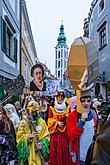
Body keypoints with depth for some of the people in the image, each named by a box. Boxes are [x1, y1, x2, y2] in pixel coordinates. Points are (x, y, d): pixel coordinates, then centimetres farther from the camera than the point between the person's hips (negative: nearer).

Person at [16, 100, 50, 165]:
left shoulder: (42, 122, 4)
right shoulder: (23, 122, 2)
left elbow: (46, 136, 4)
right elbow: (19, 136, -2)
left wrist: (42, 144, -12)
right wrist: (28, 136, -18)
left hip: (39, 151, 1)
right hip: (27, 151, 0)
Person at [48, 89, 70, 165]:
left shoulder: (67, 108, 8)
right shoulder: (52, 108, 5)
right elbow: (49, 120, 2)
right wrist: (57, 122, -14)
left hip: (64, 134, 1)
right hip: (55, 133, -1)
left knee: (64, 150, 1)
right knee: (55, 151, 1)